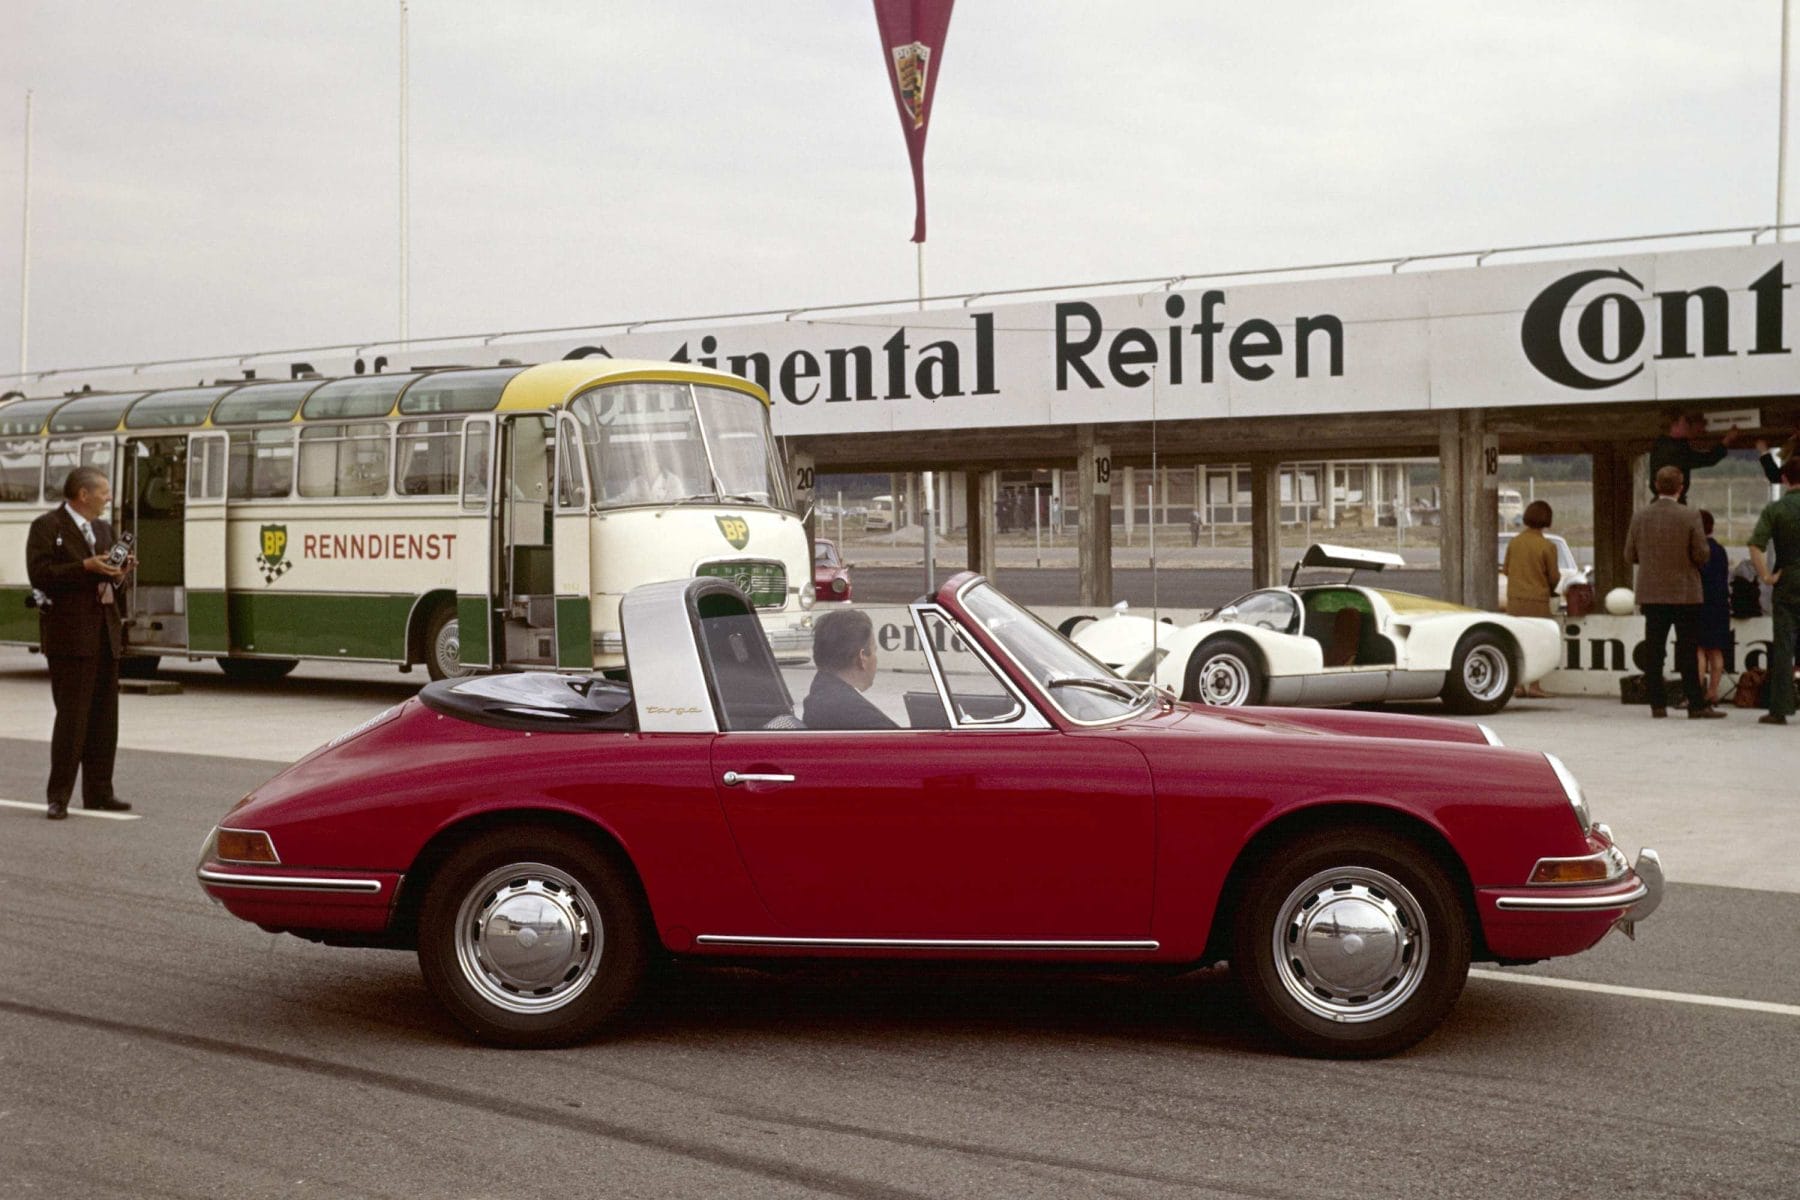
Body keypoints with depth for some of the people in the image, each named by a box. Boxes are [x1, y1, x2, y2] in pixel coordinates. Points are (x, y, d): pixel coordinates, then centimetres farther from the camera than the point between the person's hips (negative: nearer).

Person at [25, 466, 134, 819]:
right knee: (72, 717, -7)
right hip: (70, 636, -8)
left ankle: (98, 792, 17)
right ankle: (58, 796, 0)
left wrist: (117, 573, 2)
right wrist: (85, 567, -22)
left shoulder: (103, 529, 18)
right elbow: (39, 574, -16)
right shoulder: (47, 527, -5)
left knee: (104, 719, 9)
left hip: (105, 634, 8)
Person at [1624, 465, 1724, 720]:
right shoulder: (1690, 518, -11)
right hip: (1684, 593, -3)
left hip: (1651, 594, 3)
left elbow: (1630, 555, 3)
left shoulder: (1639, 517, -1)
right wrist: (1684, 555, 10)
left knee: (1653, 651, 5)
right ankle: (1696, 705, 2)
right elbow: (1701, 555, -10)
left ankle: (1657, 705, 5)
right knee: (1688, 651, 1)